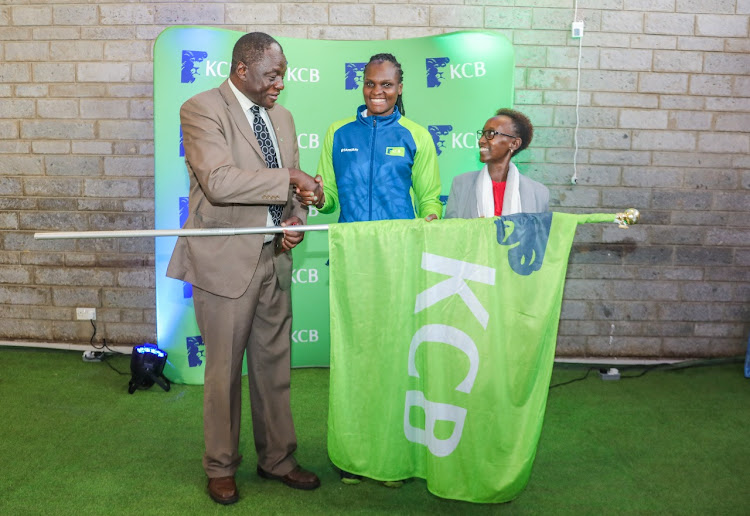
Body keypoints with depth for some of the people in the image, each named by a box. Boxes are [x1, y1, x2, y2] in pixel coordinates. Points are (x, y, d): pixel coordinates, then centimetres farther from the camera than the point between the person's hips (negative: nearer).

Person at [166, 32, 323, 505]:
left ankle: (277, 459, 31)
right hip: (226, 260, -6)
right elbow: (218, 181, -24)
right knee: (225, 370, 6)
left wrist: (297, 221, -4)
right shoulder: (202, 109, -9)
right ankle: (221, 469, 26)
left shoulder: (282, 117, 13)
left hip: (275, 258, 6)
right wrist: (289, 177, -20)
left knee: (274, 365, 14)